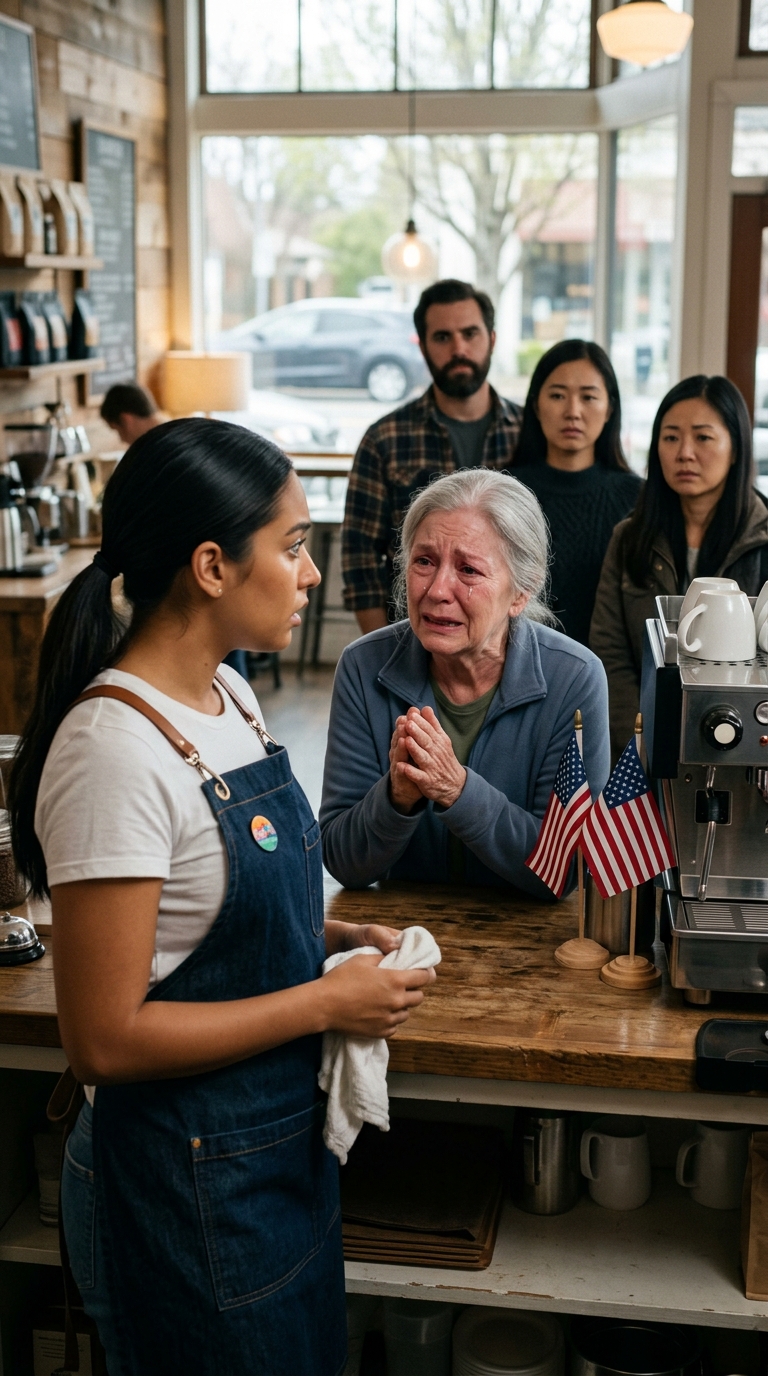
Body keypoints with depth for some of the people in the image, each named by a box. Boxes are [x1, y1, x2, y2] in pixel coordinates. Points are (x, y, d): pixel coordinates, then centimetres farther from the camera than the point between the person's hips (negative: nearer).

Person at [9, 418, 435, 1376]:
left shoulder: (226, 698, 2)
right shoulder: (115, 751, -27)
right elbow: (106, 1038, -26)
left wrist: (327, 938, 0)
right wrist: (325, 1002, -21)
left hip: (286, 1144, 9)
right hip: (188, 1181, -9)